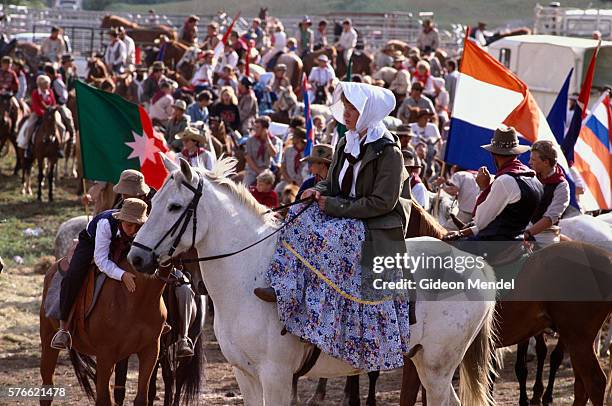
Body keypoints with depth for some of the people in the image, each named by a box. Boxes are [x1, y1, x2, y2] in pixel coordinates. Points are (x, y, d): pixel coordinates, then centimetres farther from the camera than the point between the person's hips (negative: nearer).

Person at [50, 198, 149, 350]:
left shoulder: (144, 229, -31)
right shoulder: (106, 223, -43)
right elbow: (101, 260, -43)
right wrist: (122, 275, -56)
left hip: (120, 246, 5)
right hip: (91, 242, -5)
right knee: (73, 276, -28)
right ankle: (63, 328, -20)